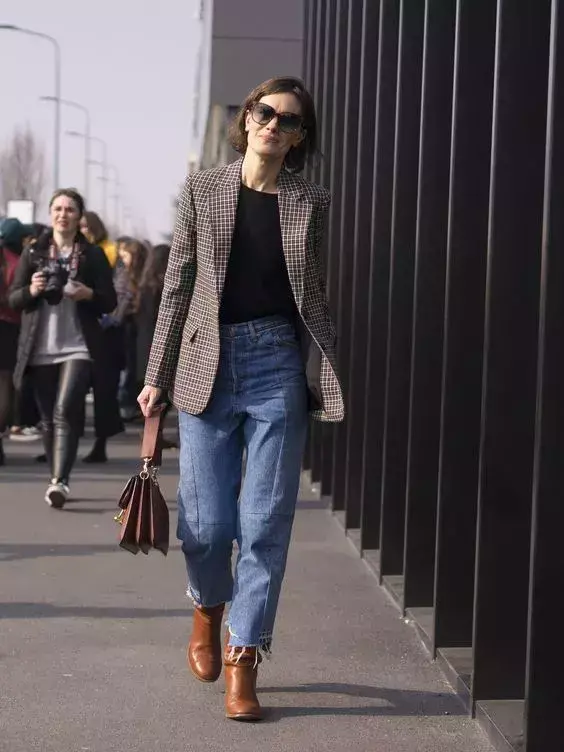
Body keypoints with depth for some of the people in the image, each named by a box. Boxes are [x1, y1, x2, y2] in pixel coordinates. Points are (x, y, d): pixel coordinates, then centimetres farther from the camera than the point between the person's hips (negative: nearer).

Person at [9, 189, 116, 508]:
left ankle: (60, 481, -21)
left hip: (78, 347, -3)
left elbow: (110, 302, 5)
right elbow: (14, 298, 9)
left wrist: (89, 294, -16)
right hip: (40, 349, 3)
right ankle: (59, 480, 18)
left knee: (65, 411, -17)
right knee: (49, 418, 7)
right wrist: (31, 291, -12)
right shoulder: (34, 252, 10)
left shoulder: (93, 255, 5)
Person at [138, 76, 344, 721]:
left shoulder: (311, 204, 7)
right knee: (205, 523, 2)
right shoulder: (202, 191, 5)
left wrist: (329, 375, 9)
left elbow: (315, 297, 12)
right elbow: (177, 287, 7)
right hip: (209, 364, 0)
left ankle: (242, 660, 7)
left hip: (279, 365, 0)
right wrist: (157, 376, 5)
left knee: (265, 522, -2)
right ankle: (208, 607, 34)